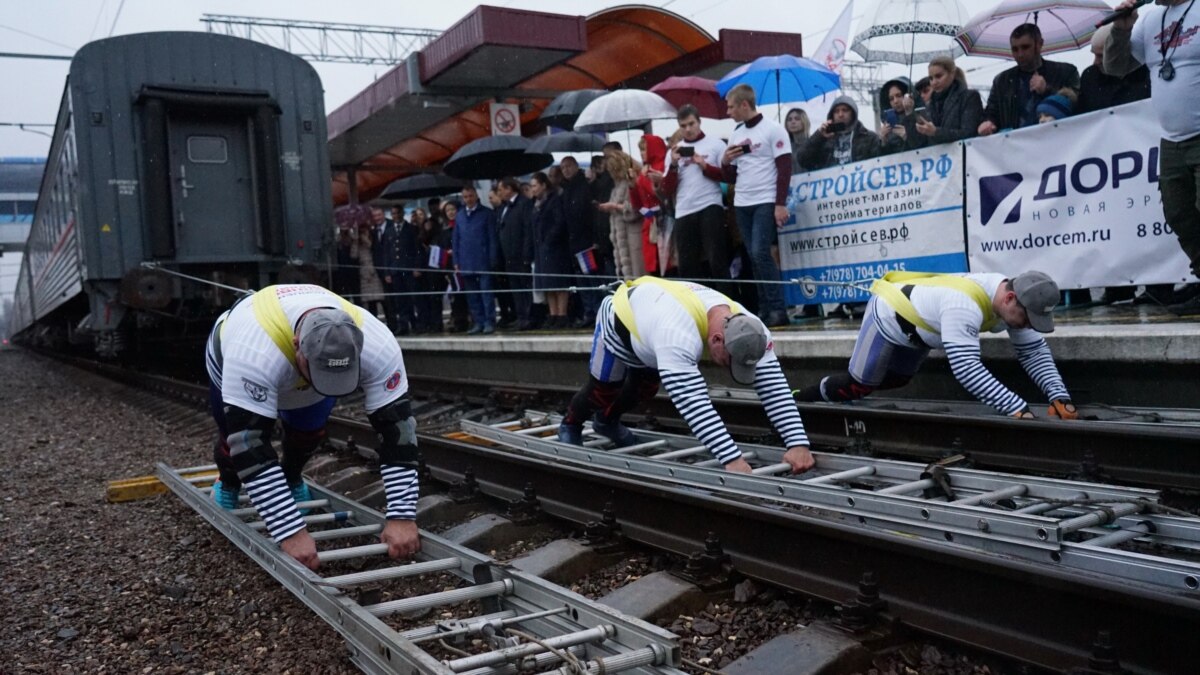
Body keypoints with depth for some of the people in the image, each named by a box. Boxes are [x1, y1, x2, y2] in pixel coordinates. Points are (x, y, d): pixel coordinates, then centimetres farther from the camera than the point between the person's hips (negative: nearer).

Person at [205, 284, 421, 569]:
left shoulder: (376, 345, -39)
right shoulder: (254, 353, -48)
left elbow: (396, 427, -35)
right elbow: (250, 443, -46)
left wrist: (402, 517, -39)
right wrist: (291, 532, -49)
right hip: (233, 357, -2)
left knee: (309, 430, -5)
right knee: (237, 438, -5)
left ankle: (291, 479, 28)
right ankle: (228, 484, 29)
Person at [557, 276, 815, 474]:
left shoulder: (748, 330, -32)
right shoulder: (678, 336, -53)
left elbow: (775, 387, -34)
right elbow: (694, 404, -58)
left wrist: (798, 443, -44)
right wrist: (732, 459, -62)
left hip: (648, 314, 6)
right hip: (619, 319, -6)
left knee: (645, 389, 22)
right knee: (602, 391, 7)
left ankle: (607, 421, 52)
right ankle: (570, 425, 41)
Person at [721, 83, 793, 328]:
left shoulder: (772, 129, -3)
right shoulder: (735, 135, 14)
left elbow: (785, 169, -8)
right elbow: (729, 177, 17)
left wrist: (780, 204, -15)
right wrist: (726, 161, -4)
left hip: (766, 202, -6)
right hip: (742, 203, 6)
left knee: (761, 253, -15)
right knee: (754, 257, 4)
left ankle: (778, 309, -10)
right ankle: (765, 309, 7)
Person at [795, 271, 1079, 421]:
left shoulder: (1014, 298, -19)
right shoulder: (964, 305, -45)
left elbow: (1035, 352, -14)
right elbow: (966, 368, -50)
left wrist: (1059, 395, -28)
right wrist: (1017, 408, -51)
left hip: (915, 321, 8)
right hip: (889, 314, -8)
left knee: (894, 381, 23)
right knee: (859, 384, 0)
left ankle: (831, 396, 40)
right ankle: (797, 401, 21)